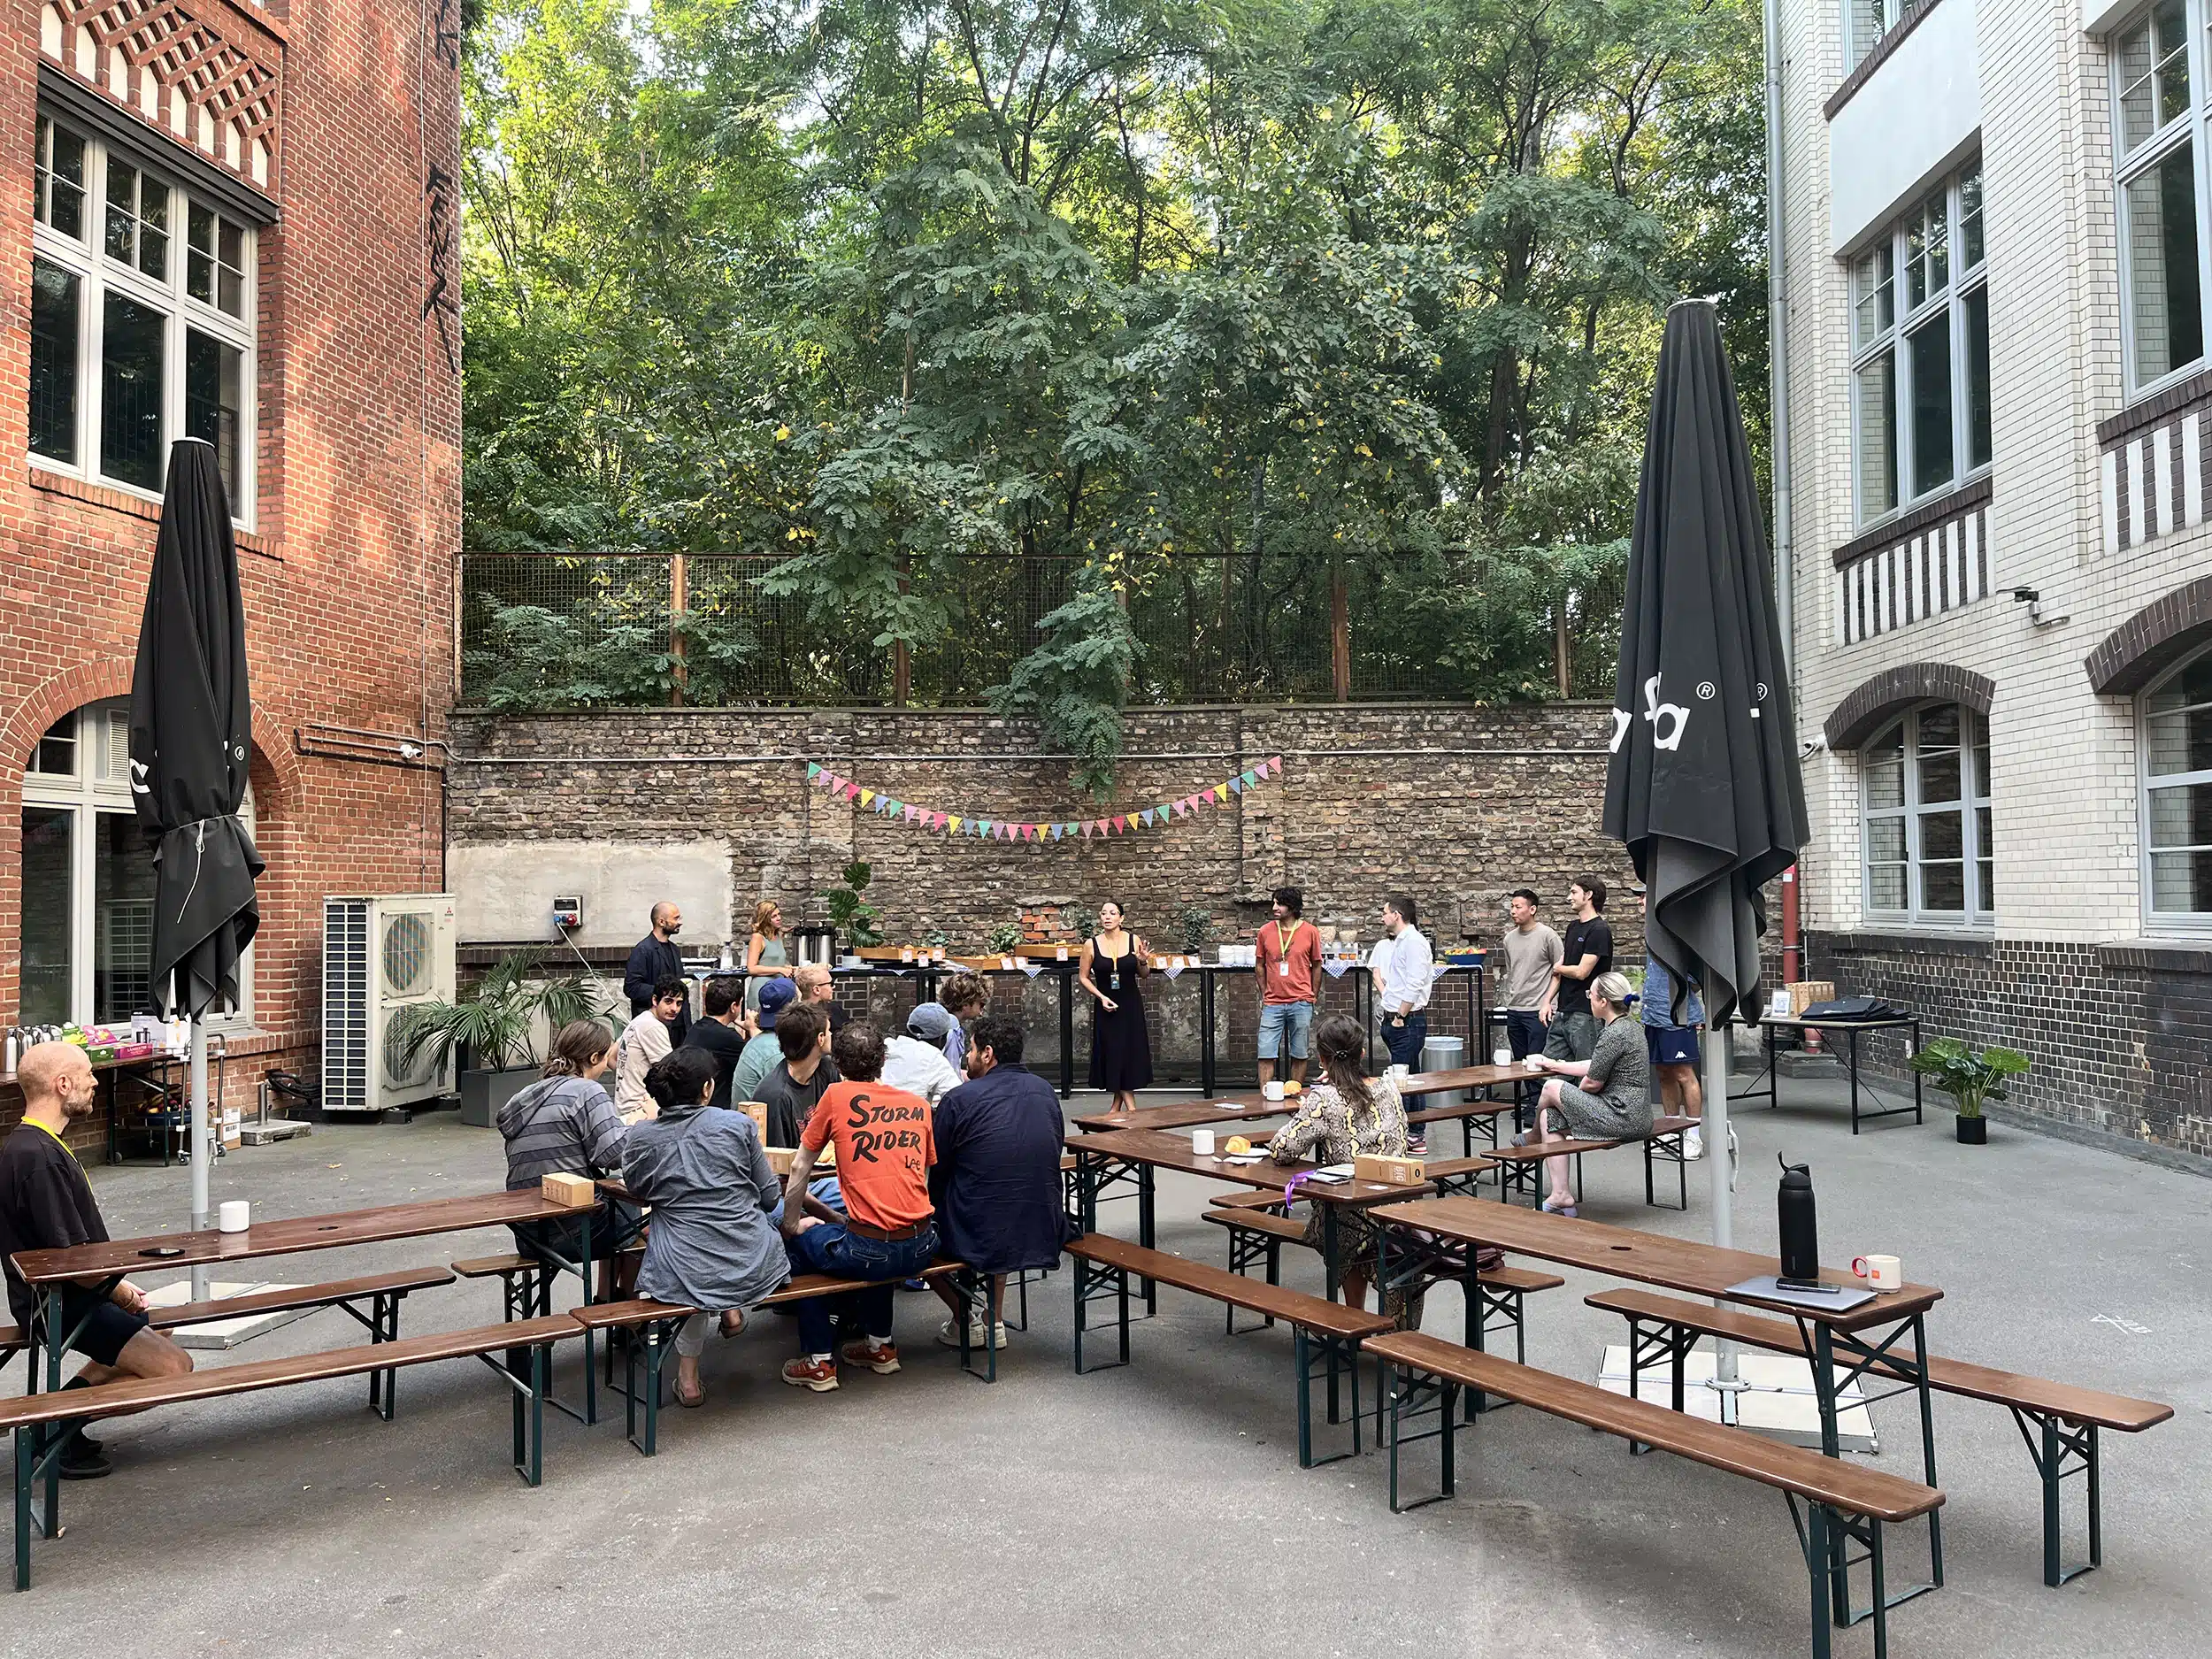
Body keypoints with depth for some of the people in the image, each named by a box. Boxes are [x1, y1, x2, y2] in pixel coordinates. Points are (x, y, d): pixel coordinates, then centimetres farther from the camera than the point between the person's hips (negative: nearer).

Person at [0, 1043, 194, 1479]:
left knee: (156, 1341, 27)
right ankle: (60, 1428, -3)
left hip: (66, 1296, 11)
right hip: (61, 1305, -11)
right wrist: (122, 1293, -10)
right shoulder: (37, 1156, -24)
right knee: (173, 1367, -15)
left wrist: (120, 1287, 8)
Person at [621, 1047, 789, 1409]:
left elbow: (636, 1191, 19)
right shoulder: (737, 1124, -3)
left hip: (685, 1275, 0)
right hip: (754, 1268, 1)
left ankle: (688, 1374, 26)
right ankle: (732, 1307, 17)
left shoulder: (641, 1137, -1)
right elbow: (770, 1197, 5)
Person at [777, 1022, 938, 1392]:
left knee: (801, 1241, 24)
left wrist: (791, 1225, 22)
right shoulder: (919, 1105, 9)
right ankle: (880, 1344, 39)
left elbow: (799, 1170, 6)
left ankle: (818, 1362, 24)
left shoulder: (838, 1096, -2)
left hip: (872, 1251, -5)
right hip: (922, 1248, 5)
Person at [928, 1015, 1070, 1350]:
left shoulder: (959, 1100, -11)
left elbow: (936, 1169, -1)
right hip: (1045, 1235, 5)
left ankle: (964, 1321, 27)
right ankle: (995, 1321, 34)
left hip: (979, 1240, -5)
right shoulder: (1045, 1092, 5)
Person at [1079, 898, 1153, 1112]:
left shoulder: (1133, 940, -3)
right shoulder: (1091, 945, -5)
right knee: (1112, 1053, 1)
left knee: (1130, 1052, 3)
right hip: (1107, 1006, -1)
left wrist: (1143, 962, -14)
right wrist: (1101, 997, -10)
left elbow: (1143, 975, 7)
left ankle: (1119, 1103, 18)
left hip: (1131, 1005, 1)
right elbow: (1083, 976, 2)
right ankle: (1130, 1106, 8)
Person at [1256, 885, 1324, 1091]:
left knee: (1299, 1055, 7)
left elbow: (1316, 965, 9)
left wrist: (1311, 996, 9)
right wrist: (1263, 996, 9)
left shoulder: (1310, 932, -1)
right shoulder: (1266, 931, 2)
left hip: (1301, 1004, -1)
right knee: (1266, 1055, -5)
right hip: (1272, 1004, 1)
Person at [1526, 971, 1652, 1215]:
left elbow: (1593, 1083, -15)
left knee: (1552, 1088, -2)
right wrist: (1556, 1065, 28)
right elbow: (1595, 1066, 20)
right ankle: (1561, 1195, 5)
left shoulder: (1614, 1034, -20)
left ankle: (1533, 1138, 28)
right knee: (1550, 1116, 8)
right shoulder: (1628, 1026, 12)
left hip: (1622, 1118, -10)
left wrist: (1577, 1092, 8)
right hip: (1634, 1115, 10)